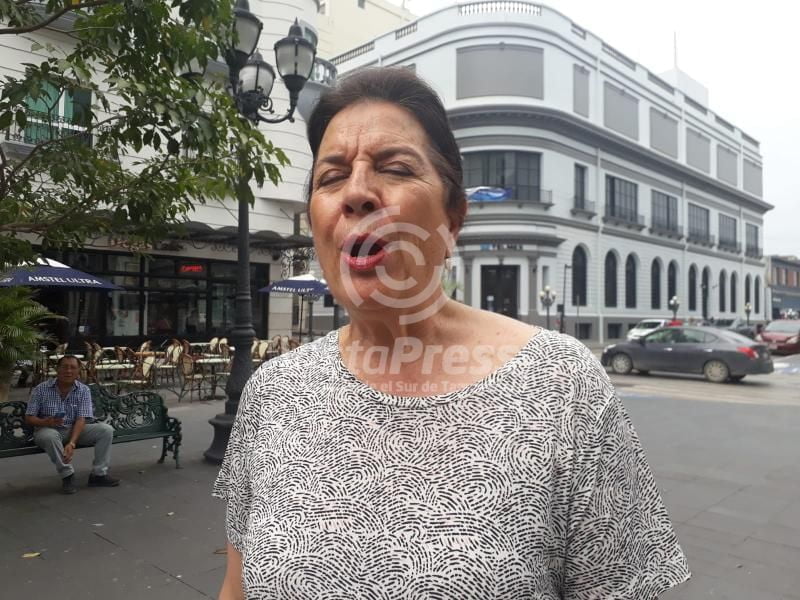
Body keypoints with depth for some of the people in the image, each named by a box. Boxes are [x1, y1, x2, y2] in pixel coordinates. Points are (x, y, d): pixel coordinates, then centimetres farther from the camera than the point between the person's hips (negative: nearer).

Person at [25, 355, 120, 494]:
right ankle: (67, 475, -22)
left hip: (74, 430, 3)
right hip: (48, 430, -2)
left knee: (106, 429, -18)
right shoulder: (41, 389, -10)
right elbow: (29, 418, -9)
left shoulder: (84, 391, -6)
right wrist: (46, 422, -32)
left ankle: (98, 474, -13)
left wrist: (72, 442, -30)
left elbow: (81, 419, -14)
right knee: (50, 436, -39)